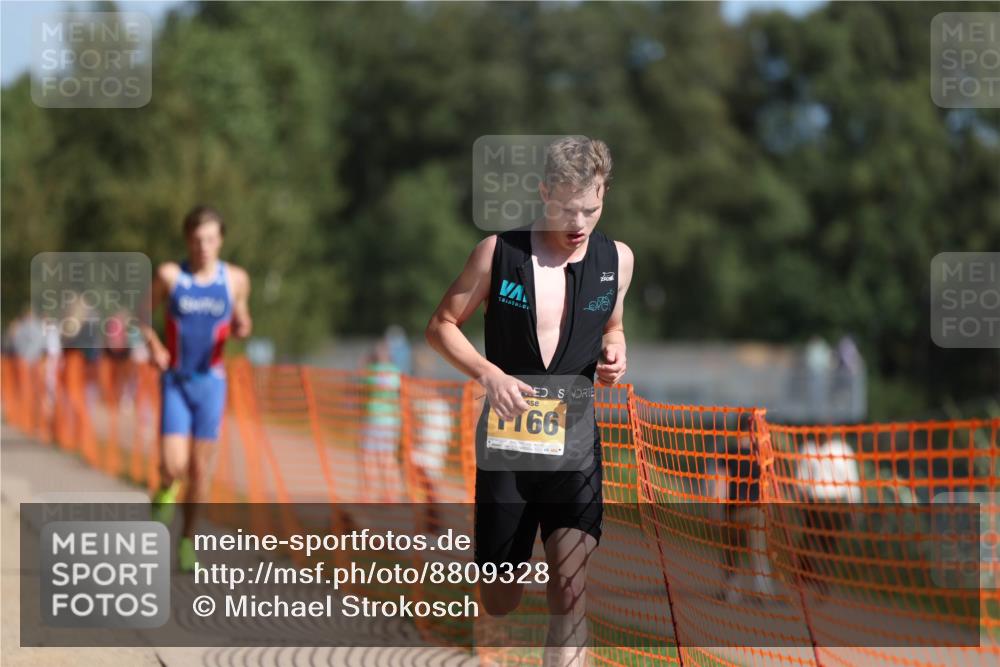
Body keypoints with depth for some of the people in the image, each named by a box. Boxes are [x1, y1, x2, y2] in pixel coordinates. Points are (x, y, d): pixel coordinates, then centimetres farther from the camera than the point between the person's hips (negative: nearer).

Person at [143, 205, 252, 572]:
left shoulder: (235, 279, -1)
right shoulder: (169, 275, -4)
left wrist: (242, 327, -12)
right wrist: (153, 343, -10)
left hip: (211, 380, 1)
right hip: (175, 380, -1)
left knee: (200, 469, 4)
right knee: (172, 467, -14)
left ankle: (188, 538, 20)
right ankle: (167, 492, 22)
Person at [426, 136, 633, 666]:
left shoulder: (616, 259, 2)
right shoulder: (499, 253, -8)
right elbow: (441, 326, 1)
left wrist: (614, 351, -3)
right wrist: (490, 374, -16)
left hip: (575, 444, 1)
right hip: (505, 440, -1)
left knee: (569, 592, -14)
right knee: (499, 603, 8)